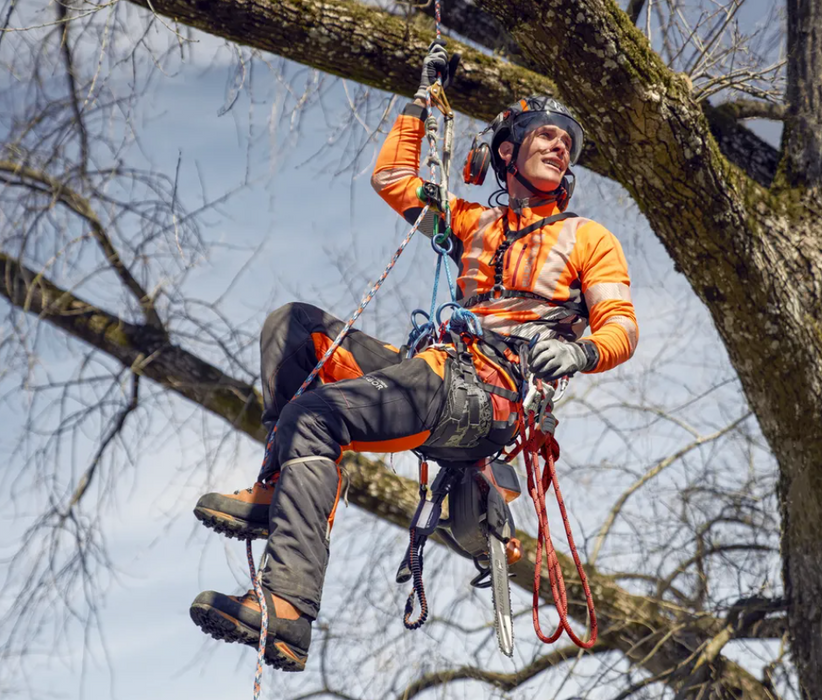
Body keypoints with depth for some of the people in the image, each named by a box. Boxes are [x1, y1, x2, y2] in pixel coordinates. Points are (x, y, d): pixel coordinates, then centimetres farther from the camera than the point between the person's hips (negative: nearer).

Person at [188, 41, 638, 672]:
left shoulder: (588, 238, 16)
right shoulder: (476, 223, 30)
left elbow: (622, 326, 4)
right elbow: (393, 178, 33)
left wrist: (579, 350, -19)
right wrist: (424, 98, 32)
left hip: (487, 399, -7)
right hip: (435, 369, 7)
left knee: (314, 414, -29)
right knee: (296, 324, -2)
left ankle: (289, 611, -41)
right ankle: (279, 488, -15)